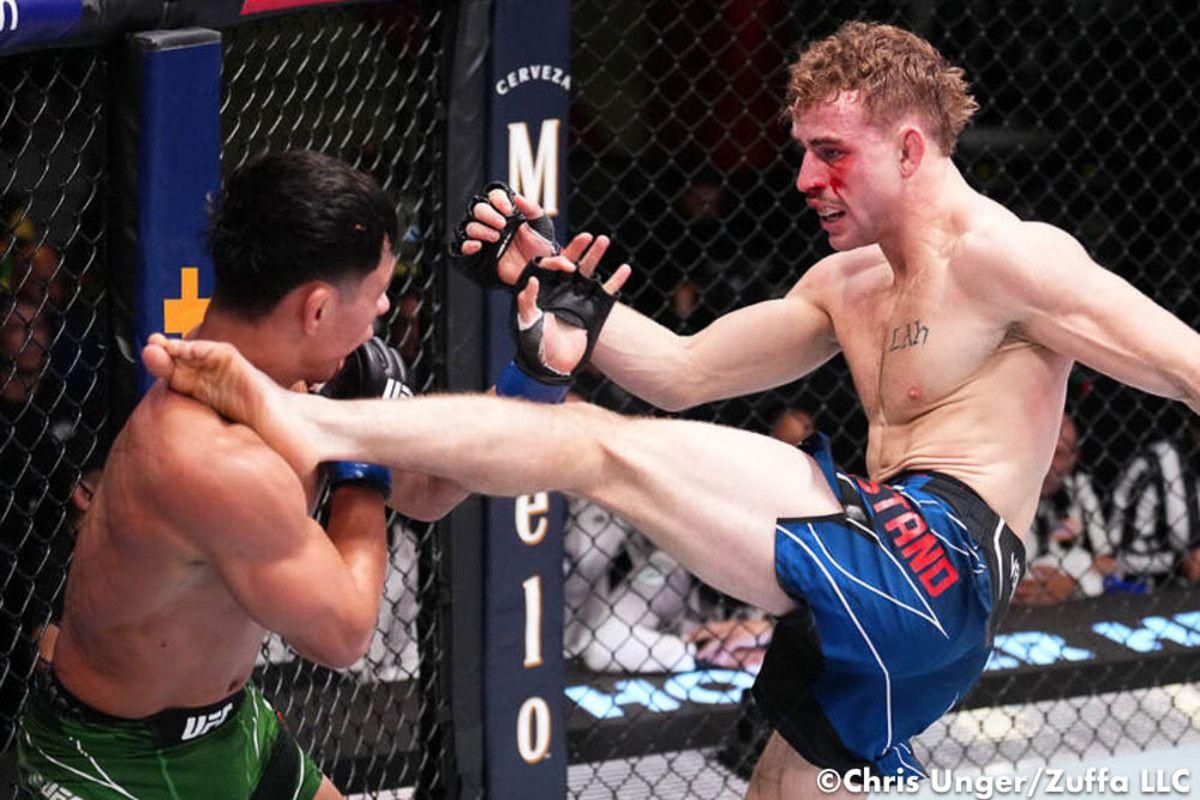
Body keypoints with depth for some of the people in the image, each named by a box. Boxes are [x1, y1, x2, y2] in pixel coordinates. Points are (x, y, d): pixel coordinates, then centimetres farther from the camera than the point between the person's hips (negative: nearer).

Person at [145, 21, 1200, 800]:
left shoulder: (1007, 259, -2)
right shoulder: (848, 285, 25)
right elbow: (682, 373, 24)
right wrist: (549, 282, 15)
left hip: (934, 562, -10)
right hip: (877, 600, 10)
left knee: (603, 447, -14)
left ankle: (311, 428, -20)